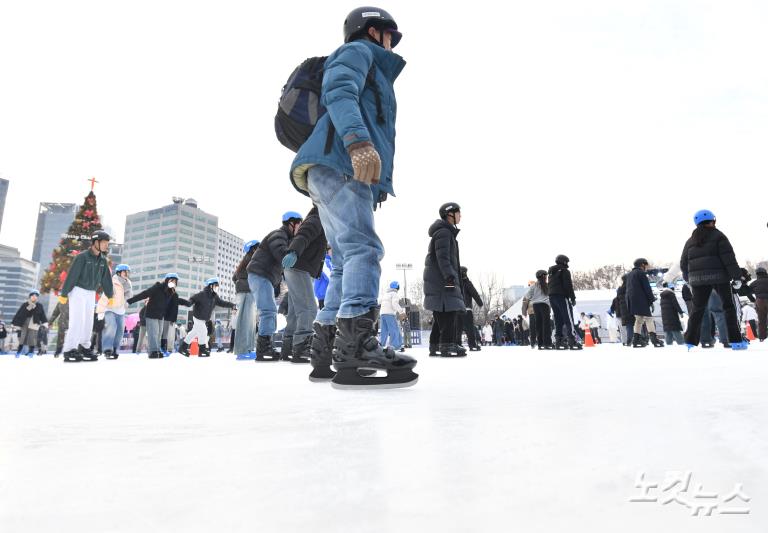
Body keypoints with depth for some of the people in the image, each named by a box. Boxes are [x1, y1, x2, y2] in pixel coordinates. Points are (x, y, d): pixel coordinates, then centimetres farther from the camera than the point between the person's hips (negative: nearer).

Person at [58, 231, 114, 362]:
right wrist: (63, 294, -16)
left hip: (91, 294, 7)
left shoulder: (103, 260, 7)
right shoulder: (82, 257, -13)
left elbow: (106, 278, 11)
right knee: (77, 321, -12)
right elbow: (71, 275, -15)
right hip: (78, 291, -7)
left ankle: (84, 347, 19)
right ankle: (69, 351, -8)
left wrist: (110, 295, 13)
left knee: (88, 322, 8)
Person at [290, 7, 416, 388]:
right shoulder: (357, 50, 12)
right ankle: (356, 350, -31)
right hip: (337, 163, -10)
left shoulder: (374, 71, 40)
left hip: (337, 170, 10)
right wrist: (359, 140, -29)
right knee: (364, 249, -23)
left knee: (348, 264, 3)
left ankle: (325, 354, 4)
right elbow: (339, 93, -10)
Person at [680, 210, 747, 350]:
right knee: (728, 306, 6)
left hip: (697, 278, 4)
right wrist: (736, 276, -8)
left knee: (698, 309, 8)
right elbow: (729, 258, -8)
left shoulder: (690, 241, 14)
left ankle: (691, 342, 4)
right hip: (718, 276, -4)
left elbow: (684, 263, 16)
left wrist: (689, 279, 29)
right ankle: (736, 341, 3)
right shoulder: (718, 235, 1)